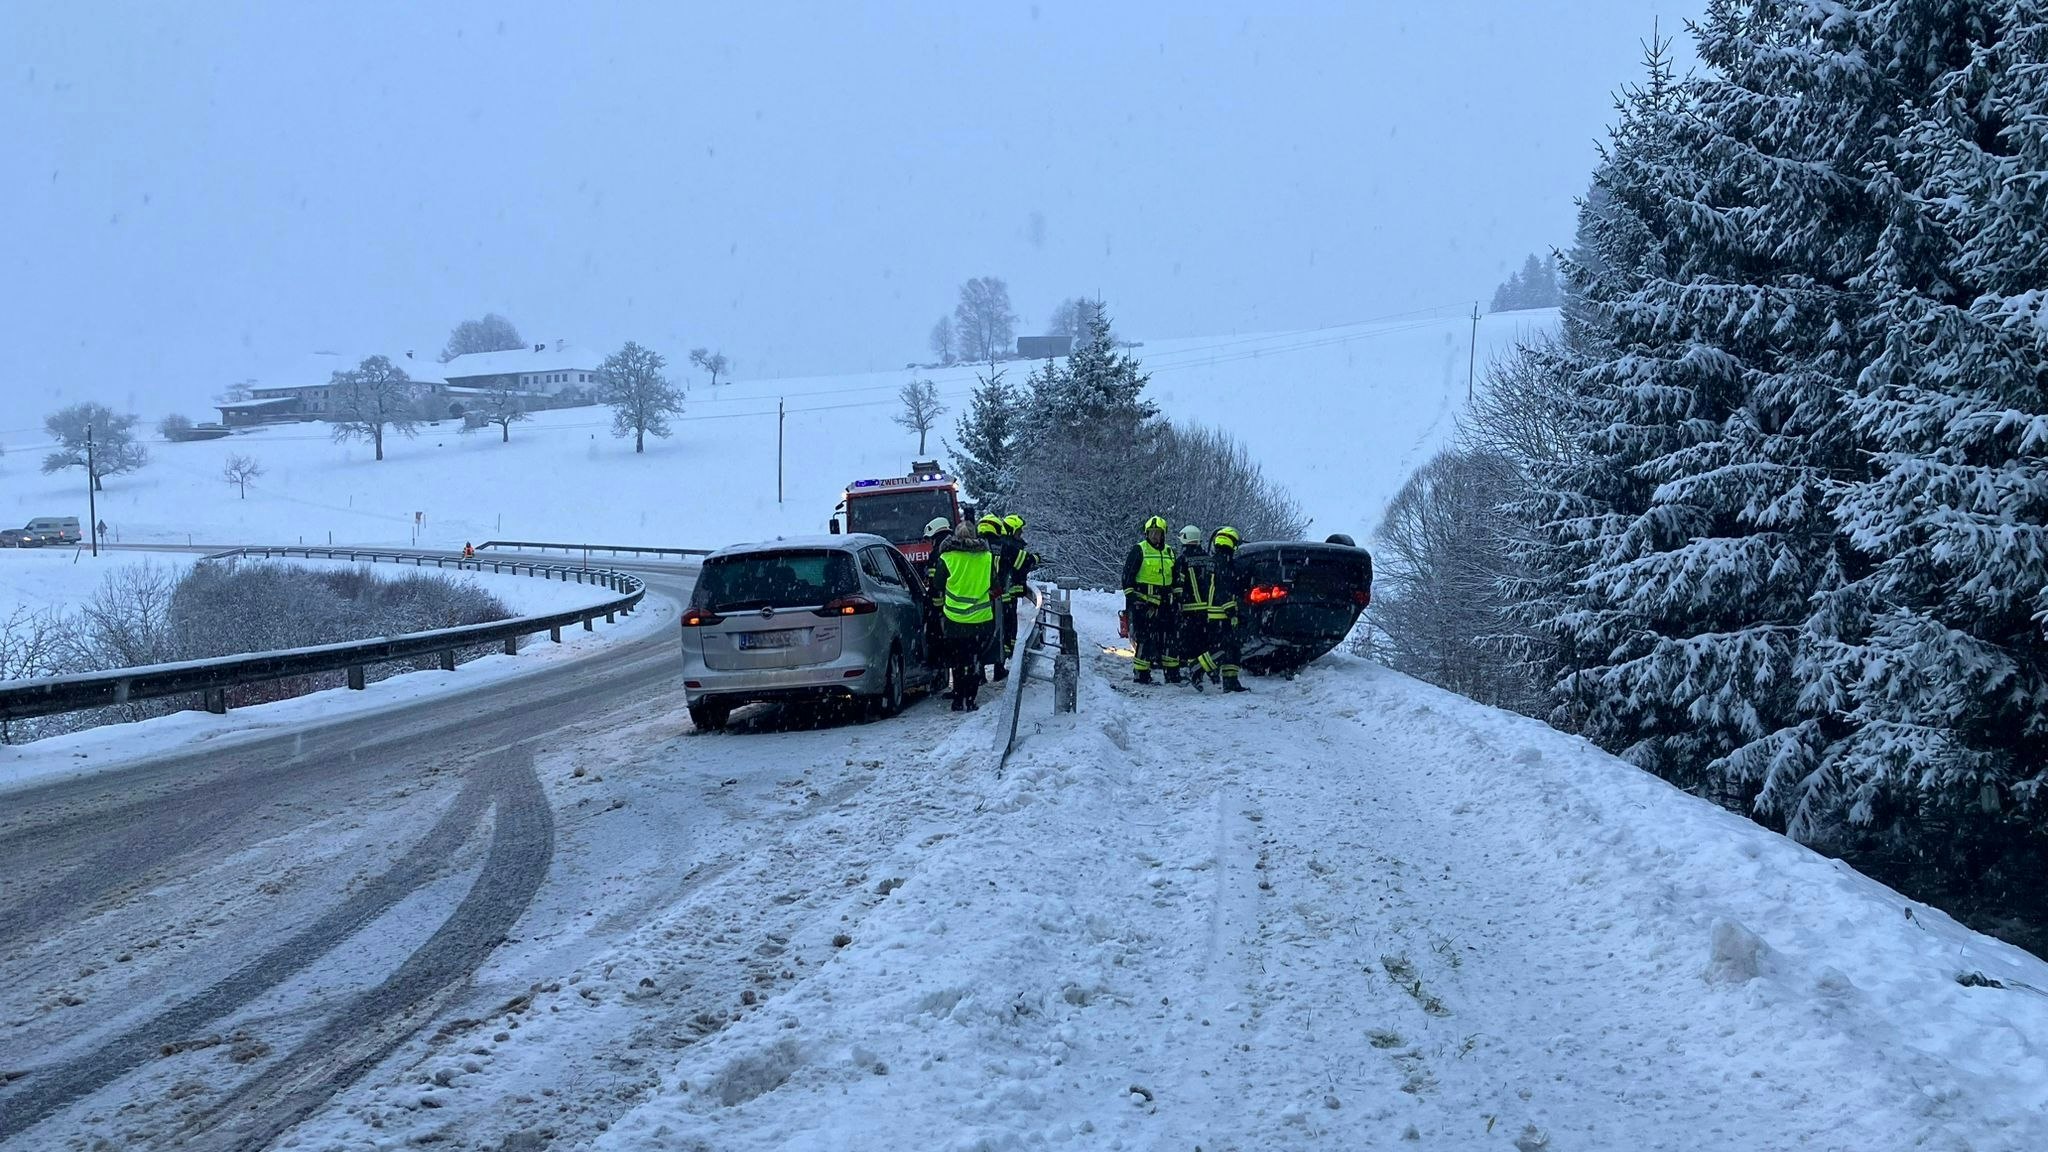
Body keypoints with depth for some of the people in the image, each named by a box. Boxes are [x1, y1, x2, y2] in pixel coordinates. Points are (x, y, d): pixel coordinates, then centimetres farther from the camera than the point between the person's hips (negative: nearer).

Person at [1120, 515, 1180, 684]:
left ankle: (1172, 672, 14)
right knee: (1145, 638, -9)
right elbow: (1127, 575, -5)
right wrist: (1129, 595, -13)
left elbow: (1175, 577, 25)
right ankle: (1141, 673, -4)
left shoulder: (1169, 552, 15)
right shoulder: (1138, 550, -3)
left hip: (1164, 603, 6)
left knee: (1169, 636, 7)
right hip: (1143, 602, -6)